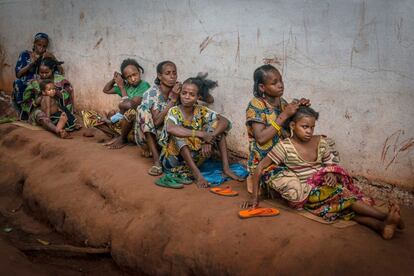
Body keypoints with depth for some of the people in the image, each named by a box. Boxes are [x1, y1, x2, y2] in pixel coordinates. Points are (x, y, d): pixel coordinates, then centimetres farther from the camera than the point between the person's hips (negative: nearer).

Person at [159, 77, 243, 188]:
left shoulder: (201, 111, -4)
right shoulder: (174, 111, -16)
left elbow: (225, 122, -16)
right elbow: (170, 129, -40)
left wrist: (209, 138, -31)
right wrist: (201, 134, -40)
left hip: (195, 157, 4)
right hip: (174, 159, -4)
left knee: (217, 124, -7)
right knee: (179, 134, -32)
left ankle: (226, 167, -14)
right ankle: (196, 174, -32)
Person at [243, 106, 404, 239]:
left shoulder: (320, 142, 4)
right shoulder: (285, 147, -10)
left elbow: (333, 165, 14)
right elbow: (260, 168, -7)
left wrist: (333, 174, -12)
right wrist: (255, 197, -9)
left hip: (322, 185, 5)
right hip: (304, 192, -5)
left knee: (344, 204, -27)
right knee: (340, 193, -28)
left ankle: (380, 225, -45)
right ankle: (385, 217, -33)